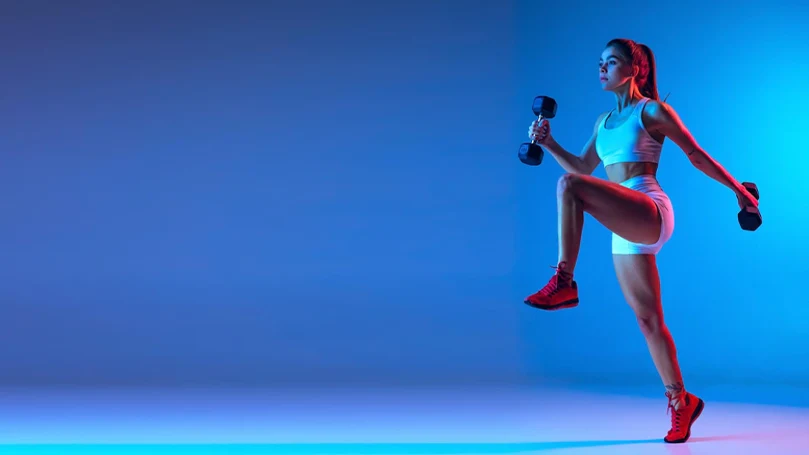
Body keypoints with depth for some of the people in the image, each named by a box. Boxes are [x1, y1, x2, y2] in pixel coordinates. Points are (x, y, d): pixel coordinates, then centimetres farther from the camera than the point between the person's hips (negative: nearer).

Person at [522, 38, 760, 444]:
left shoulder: (652, 110, 1)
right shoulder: (604, 120, 21)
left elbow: (696, 155, 4)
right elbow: (583, 167, 24)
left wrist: (737, 189, 5)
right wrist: (548, 143, 11)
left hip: (650, 213, -8)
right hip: (625, 230, 8)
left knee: (568, 186, -29)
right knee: (648, 320, 8)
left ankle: (563, 283, -29)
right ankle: (681, 400, 18)